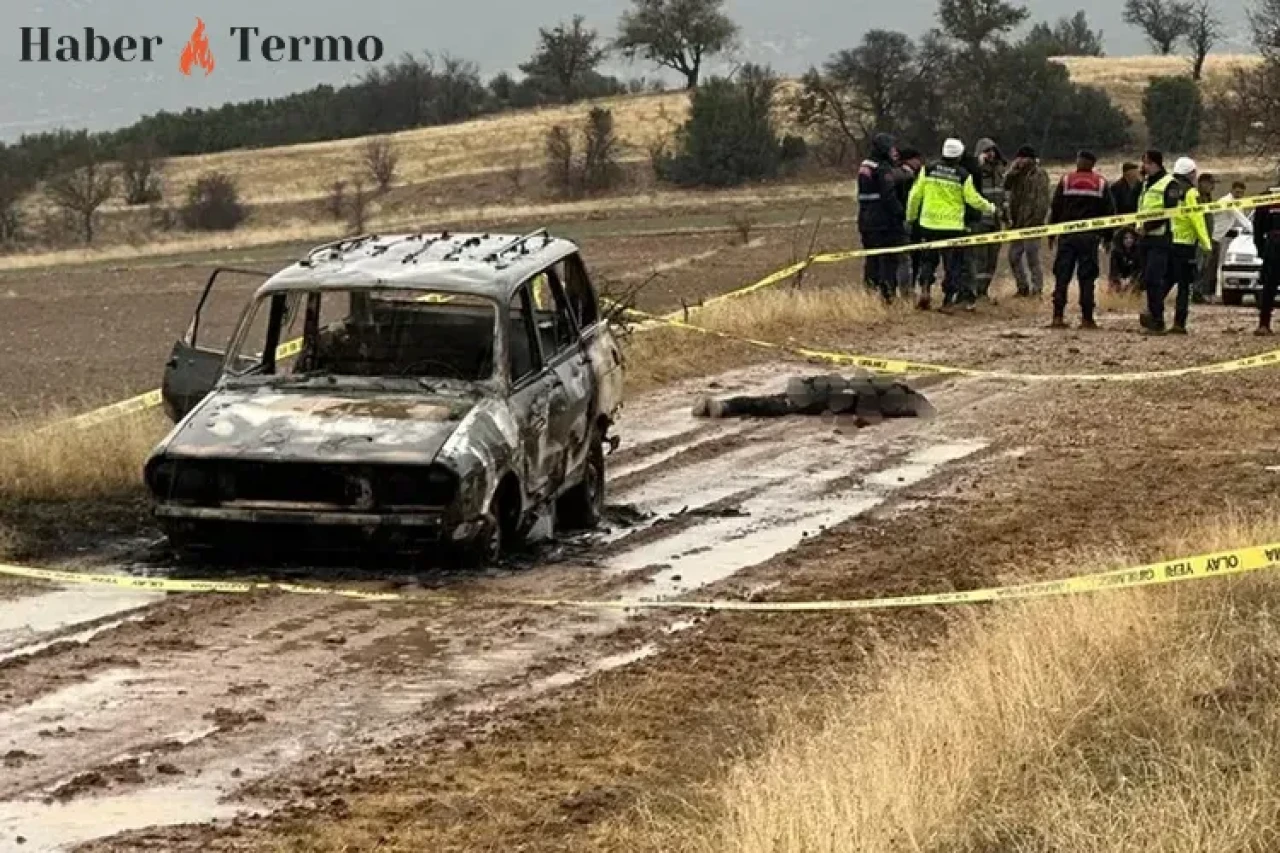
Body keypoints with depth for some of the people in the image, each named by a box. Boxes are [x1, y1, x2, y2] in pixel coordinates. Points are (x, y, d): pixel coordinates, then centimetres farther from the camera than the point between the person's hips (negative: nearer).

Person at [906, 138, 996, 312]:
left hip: (929, 224, 2)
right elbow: (973, 199, -4)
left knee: (928, 260, 15)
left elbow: (915, 194, 2)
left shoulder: (928, 170, -1)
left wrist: (911, 216, 16)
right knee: (954, 264, 7)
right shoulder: (963, 175, -6)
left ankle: (924, 288, -4)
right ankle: (949, 298, 5)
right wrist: (990, 208, 15)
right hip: (953, 226, -2)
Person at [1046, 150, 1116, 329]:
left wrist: (1051, 233, 9)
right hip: (1091, 237, 0)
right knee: (1087, 278, 3)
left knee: (1062, 276, 3)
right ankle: (1087, 318, 0)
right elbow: (1110, 211, 4)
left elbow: (1055, 209, 2)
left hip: (1067, 235, 0)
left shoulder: (1066, 180, 1)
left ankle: (1058, 317, -2)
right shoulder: (1101, 183, 3)